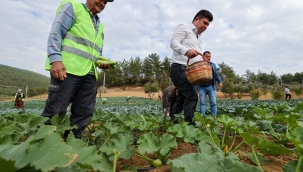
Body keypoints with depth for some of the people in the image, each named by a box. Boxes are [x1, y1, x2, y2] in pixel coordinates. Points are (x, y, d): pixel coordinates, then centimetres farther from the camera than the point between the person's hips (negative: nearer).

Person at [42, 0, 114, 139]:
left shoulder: (100, 26, 28)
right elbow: (55, 33, -4)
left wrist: (103, 62, 8)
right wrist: (55, 59, -18)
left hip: (90, 74, 7)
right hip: (68, 69, -7)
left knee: (84, 114, 3)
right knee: (55, 111, -6)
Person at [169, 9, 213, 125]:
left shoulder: (198, 39, 30)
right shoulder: (184, 27, 5)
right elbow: (173, 42, -12)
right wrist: (186, 50, -32)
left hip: (189, 71, 10)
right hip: (179, 68, -9)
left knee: (182, 98, 9)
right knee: (191, 96, -21)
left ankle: (172, 122, 17)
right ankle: (189, 124, -18)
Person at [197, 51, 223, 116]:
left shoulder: (213, 65, 15)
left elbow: (216, 75, 15)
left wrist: (220, 82, 0)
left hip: (211, 87, 2)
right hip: (202, 87, -2)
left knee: (213, 102, -2)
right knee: (202, 102, -4)